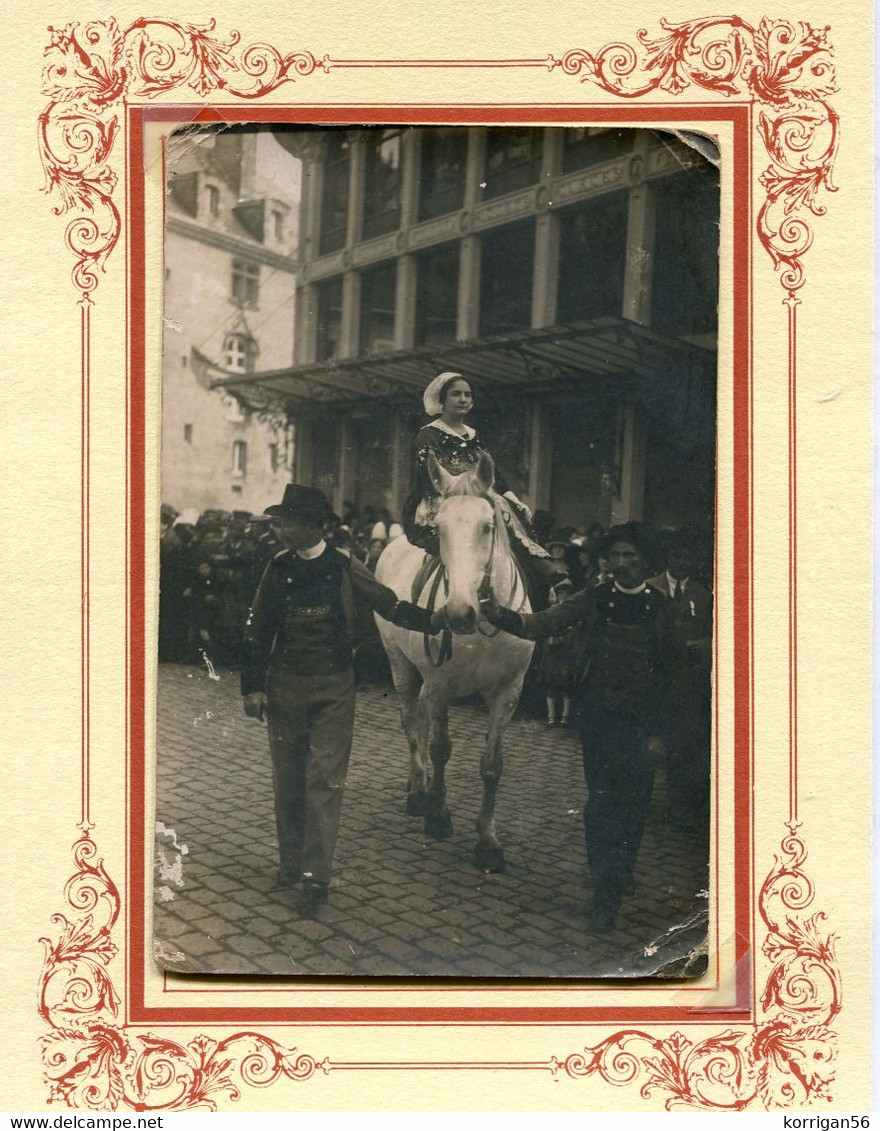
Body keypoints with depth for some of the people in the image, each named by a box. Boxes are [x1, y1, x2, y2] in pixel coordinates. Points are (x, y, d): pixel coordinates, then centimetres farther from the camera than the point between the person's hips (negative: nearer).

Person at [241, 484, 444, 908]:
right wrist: (252, 687, 2)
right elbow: (257, 631, 5)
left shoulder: (344, 568, -3)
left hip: (333, 689, -2)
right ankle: (290, 863, 26)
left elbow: (389, 605, 2)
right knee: (287, 779, 11)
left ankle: (316, 873, 3)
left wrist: (430, 620, -14)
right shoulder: (278, 568, 1)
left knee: (325, 780, -3)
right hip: (284, 687, 2)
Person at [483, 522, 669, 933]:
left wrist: (660, 731, -5)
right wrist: (503, 615, -27)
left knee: (634, 804, 9)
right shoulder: (593, 600, 1)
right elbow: (545, 623, -8)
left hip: (642, 723, 0)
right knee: (600, 803, 0)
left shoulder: (661, 608, -1)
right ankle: (605, 897, 9)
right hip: (599, 718, 0)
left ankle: (622, 871, 32)